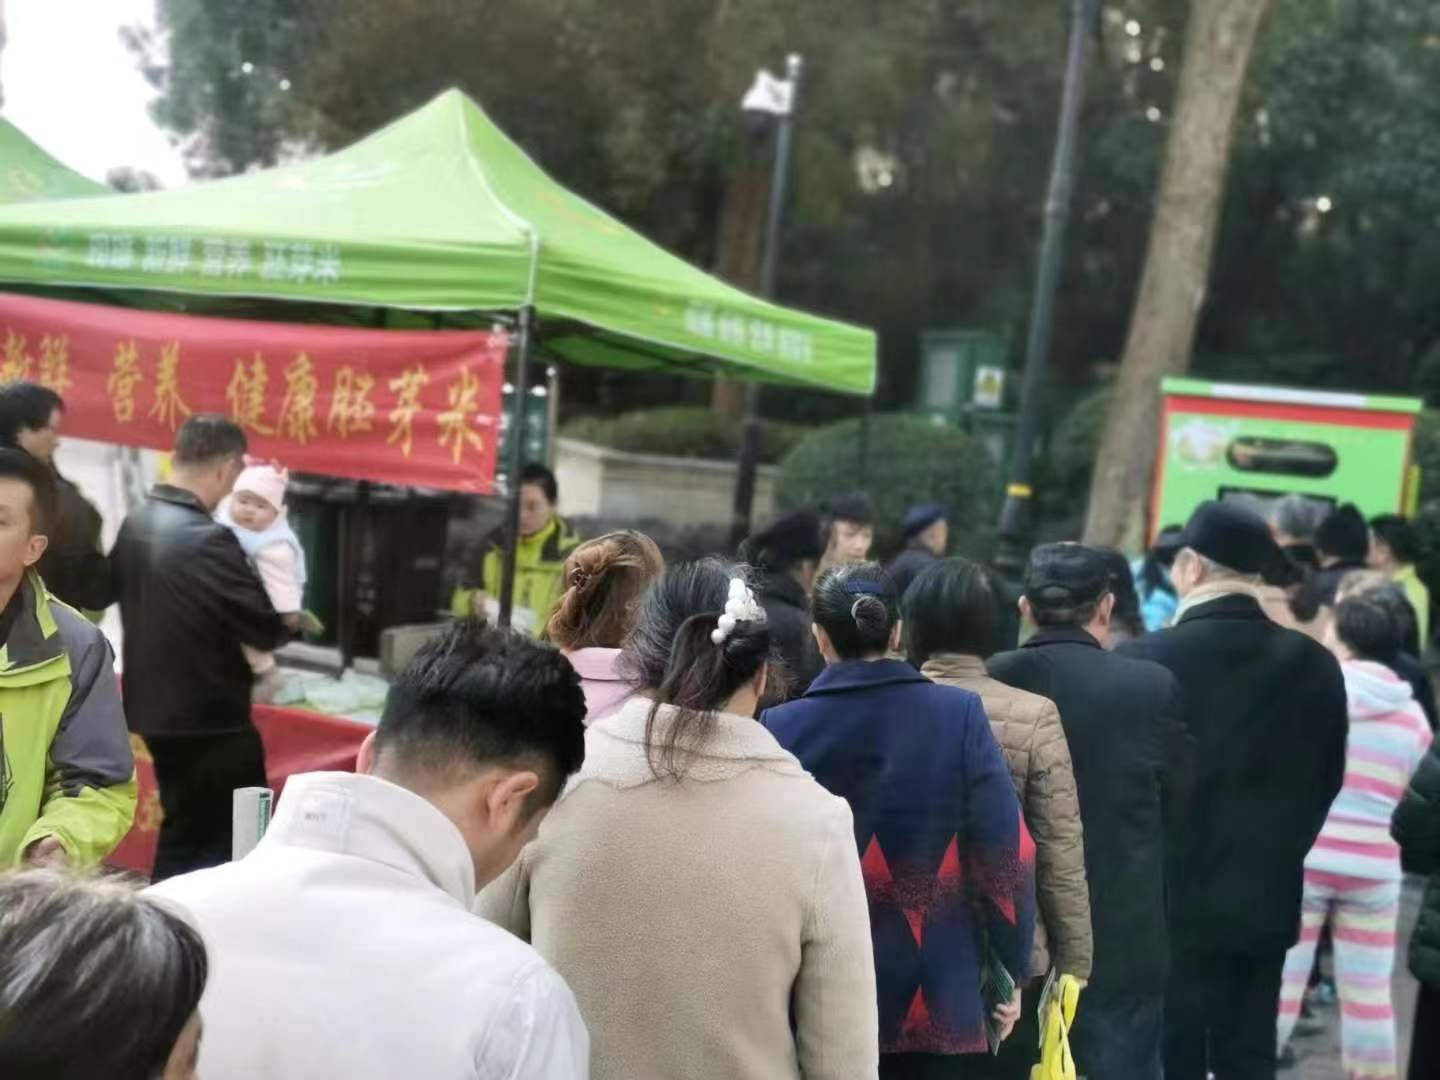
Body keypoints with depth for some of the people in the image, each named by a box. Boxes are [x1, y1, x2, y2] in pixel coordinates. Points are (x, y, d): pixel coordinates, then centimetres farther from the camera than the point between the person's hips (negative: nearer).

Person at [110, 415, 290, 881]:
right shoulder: (209, 538, -23)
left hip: (155, 709, 8)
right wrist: (291, 622, 5)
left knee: (182, 833, 21)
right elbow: (267, 629, -18)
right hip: (210, 718, -8)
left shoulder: (134, 523, 1)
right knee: (233, 842, 5)